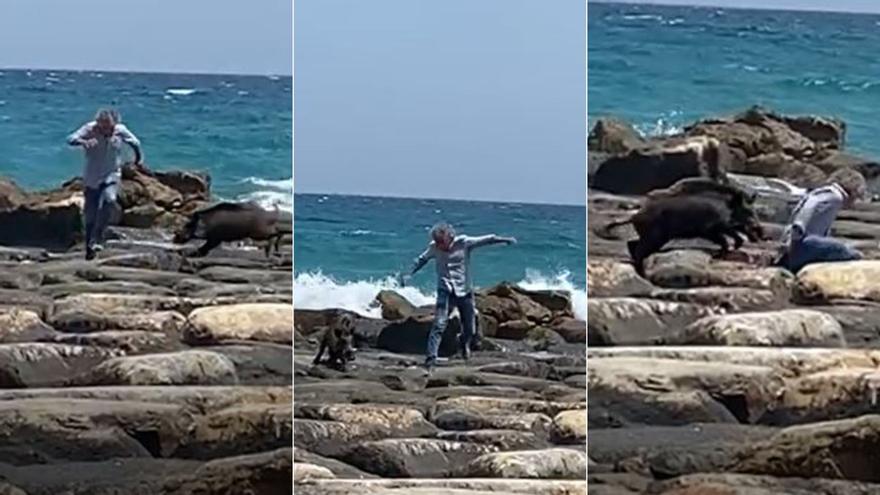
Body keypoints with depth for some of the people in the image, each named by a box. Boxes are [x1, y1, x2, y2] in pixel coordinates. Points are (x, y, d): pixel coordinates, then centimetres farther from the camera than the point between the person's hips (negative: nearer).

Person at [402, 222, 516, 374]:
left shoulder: (463, 243, -11)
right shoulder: (434, 248, -5)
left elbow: (485, 240, -11)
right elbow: (422, 259, 13)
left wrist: (503, 239, -22)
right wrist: (410, 274, 5)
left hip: (464, 291, 1)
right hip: (445, 291, -1)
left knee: (469, 328, 11)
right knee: (439, 325, -18)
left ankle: (464, 343, 47)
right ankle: (431, 359, -17)